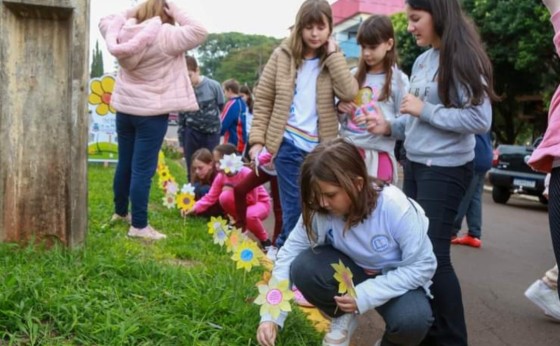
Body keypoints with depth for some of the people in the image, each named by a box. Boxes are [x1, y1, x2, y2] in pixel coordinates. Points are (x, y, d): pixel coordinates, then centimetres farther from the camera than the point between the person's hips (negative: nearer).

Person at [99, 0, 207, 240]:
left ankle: (120, 211, 36)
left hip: (125, 108, 7)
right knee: (143, 170, -4)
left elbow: (105, 23, 22)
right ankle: (139, 226, 1)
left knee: (125, 164, 19)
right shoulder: (166, 36, -16)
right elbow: (199, 32, -13)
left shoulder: (125, 32, 2)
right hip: (151, 112, -6)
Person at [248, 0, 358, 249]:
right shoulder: (283, 55, 1)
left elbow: (349, 94, -15)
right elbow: (263, 99, 2)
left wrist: (333, 54, -12)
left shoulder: (333, 60, 3)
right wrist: (257, 139, -5)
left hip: (320, 147, 2)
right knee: (295, 209, 1)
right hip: (289, 144, -2)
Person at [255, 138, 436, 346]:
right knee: (303, 267, -26)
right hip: (353, 272, 3)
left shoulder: (395, 207, -31)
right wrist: (271, 315, -28)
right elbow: (290, 253, -19)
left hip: (398, 280, -2)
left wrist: (365, 294, -31)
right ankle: (343, 318, 4)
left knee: (411, 320, -34)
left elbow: (423, 265, -23)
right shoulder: (319, 210, -22)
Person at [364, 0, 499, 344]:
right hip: (414, 165, 8)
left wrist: (425, 109, -17)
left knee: (433, 254, -6)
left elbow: (480, 120, -19)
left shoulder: (464, 59, -12)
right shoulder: (422, 61, 10)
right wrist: (390, 126, 0)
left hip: (446, 170, -8)